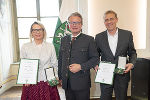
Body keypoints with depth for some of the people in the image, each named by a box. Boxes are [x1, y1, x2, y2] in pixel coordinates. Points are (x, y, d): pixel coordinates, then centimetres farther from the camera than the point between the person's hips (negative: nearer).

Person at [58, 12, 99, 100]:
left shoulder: (89, 39, -3)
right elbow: (60, 59, 13)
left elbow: (95, 58, -5)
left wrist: (81, 67, -16)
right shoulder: (64, 40, 10)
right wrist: (60, 76, 9)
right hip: (67, 83, 4)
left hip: (82, 83, -3)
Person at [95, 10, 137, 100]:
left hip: (122, 75, 0)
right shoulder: (99, 37, 0)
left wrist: (132, 63, -11)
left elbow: (132, 52, 6)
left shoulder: (127, 34, -1)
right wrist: (96, 65, -10)